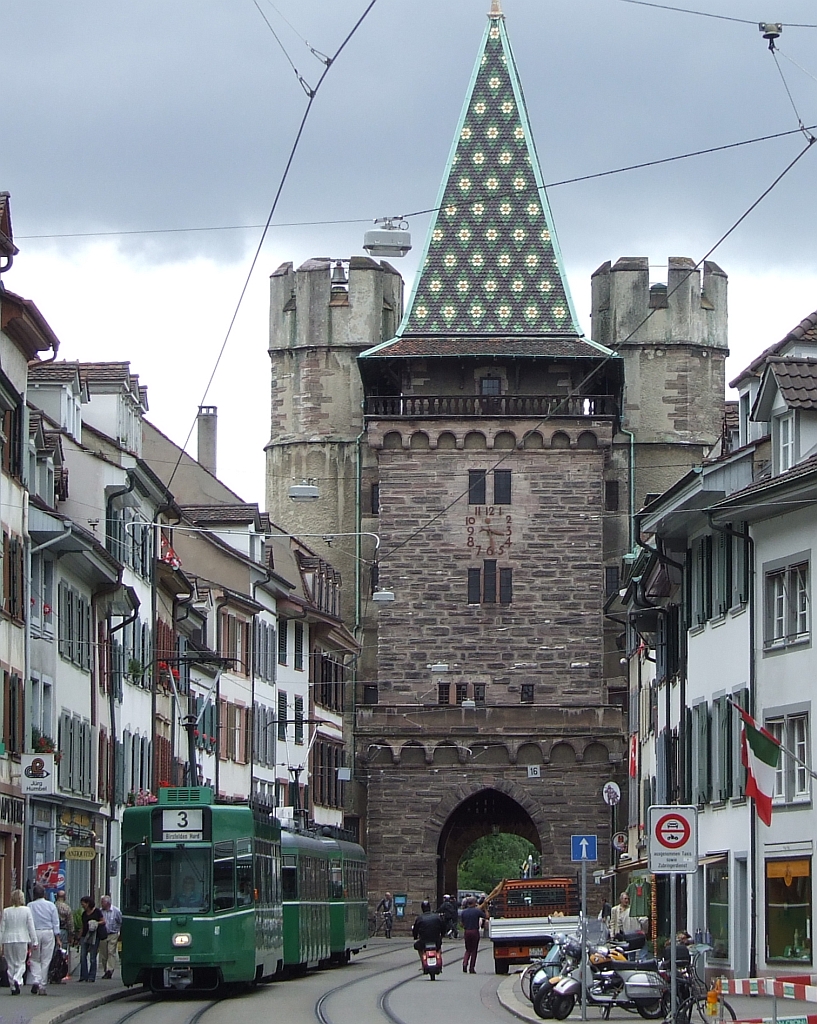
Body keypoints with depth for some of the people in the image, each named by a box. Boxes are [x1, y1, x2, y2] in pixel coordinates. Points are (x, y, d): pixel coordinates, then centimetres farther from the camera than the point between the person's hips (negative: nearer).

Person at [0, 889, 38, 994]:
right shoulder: (26, 910, -4)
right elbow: (31, 927, -3)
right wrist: (34, 942, 2)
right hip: (22, 939, -1)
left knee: (11, 964, 10)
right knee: (20, 963, 5)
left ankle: (13, 987, 12)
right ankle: (17, 979, -22)